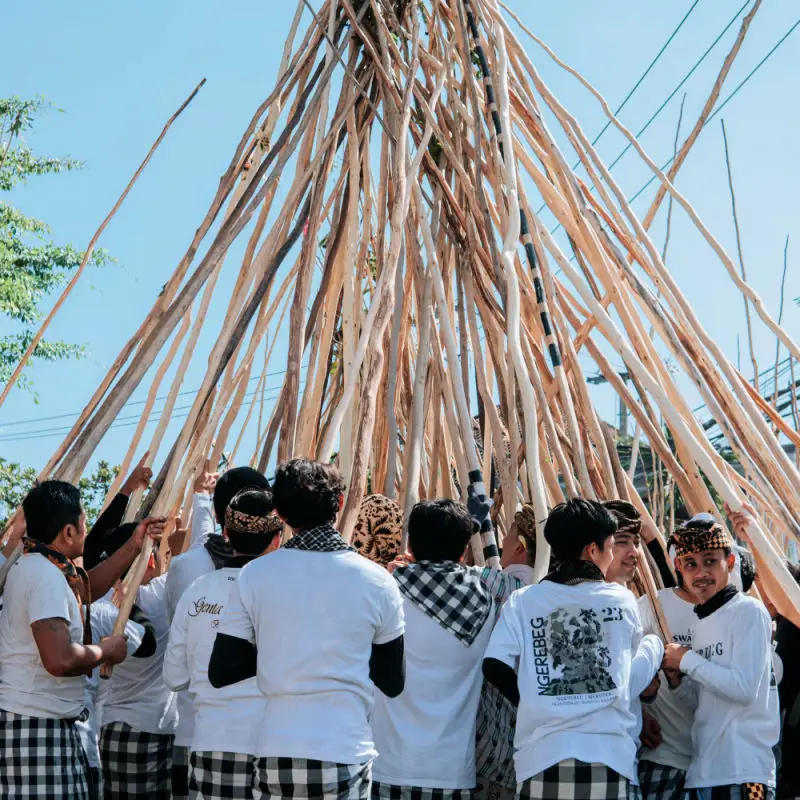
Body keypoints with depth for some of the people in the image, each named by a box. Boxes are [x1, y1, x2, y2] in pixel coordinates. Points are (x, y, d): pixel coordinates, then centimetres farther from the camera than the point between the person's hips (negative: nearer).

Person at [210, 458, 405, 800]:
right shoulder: (377, 581, -3)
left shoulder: (254, 575, -3)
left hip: (274, 757, 1)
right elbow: (393, 684, 4)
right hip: (345, 756, -1)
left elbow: (220, 674, -1)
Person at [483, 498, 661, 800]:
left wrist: (535, 703, 11)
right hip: (608, 755, 0)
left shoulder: (522, 602, 2)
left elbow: (494, 666, -4)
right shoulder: (622, 599, 5)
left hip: (542, 755, 0)